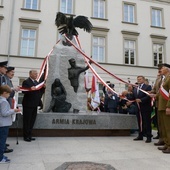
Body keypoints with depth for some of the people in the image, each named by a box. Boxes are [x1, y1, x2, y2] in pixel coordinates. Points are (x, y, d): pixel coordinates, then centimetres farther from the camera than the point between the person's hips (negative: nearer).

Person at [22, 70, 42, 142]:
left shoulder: (36, 82, 16)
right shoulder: (26, 81, -9)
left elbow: (39, 90, 16)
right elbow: (24, 91, -21)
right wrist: (30, 89, -37)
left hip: (34, 104, 8)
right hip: (28, 104, -8)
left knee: (32, 120, 14)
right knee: (27, 121, 1)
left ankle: (29, 135, 26)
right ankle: (26, 136, 11)